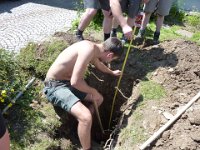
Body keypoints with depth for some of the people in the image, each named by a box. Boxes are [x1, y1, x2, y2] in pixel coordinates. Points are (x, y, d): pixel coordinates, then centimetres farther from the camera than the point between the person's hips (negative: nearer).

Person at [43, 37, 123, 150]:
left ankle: (84, 128, 32)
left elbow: (98, 64, 28)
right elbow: (75, 82, -30)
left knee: (99, 99, 21)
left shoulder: (93, 48, 4)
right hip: (55, 85, -10)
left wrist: (112, 72, 44)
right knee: (86, 117, -28)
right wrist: (92, 91, -12)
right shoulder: (89, 49, -26)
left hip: (69, 82, 10)